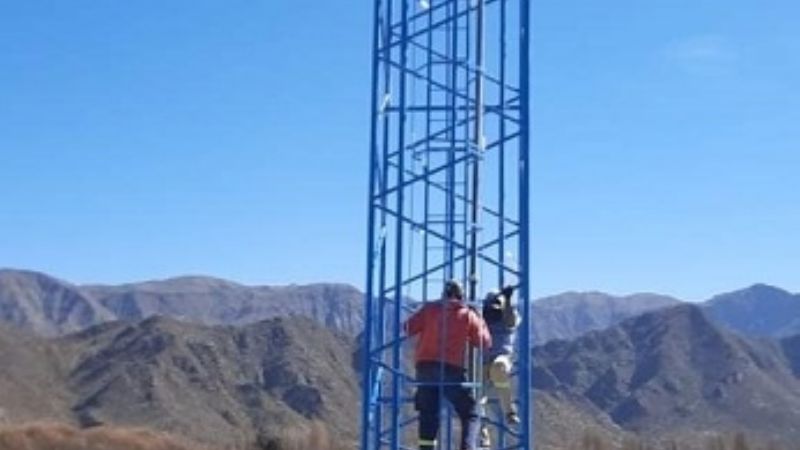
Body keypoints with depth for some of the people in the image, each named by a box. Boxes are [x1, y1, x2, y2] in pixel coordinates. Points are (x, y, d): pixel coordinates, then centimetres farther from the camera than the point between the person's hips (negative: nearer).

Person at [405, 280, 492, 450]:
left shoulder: (430, 309, 8)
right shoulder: (469, 315, 7)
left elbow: (409, 328, 8)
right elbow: (484, 342, 12)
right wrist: (481, 323, 28)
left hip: (426, 366, 2)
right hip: (453, 368, -2)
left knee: (428, 413, 11)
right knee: (470, 415, 5)